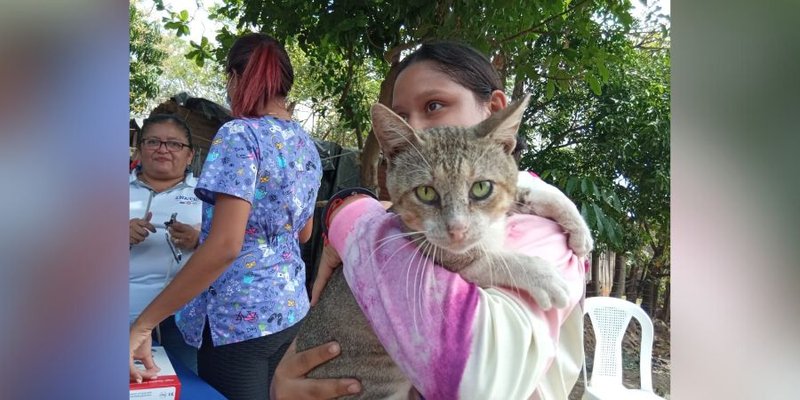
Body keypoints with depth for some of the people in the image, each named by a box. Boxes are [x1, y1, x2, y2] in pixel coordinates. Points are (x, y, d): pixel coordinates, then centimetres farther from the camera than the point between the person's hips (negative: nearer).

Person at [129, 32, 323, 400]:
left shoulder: (240, 135, -17)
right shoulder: (308, 146, 7)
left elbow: (225, 246, -26)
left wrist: (144, 323, -20)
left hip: (239, 315, -8)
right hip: (289, 307, 8)